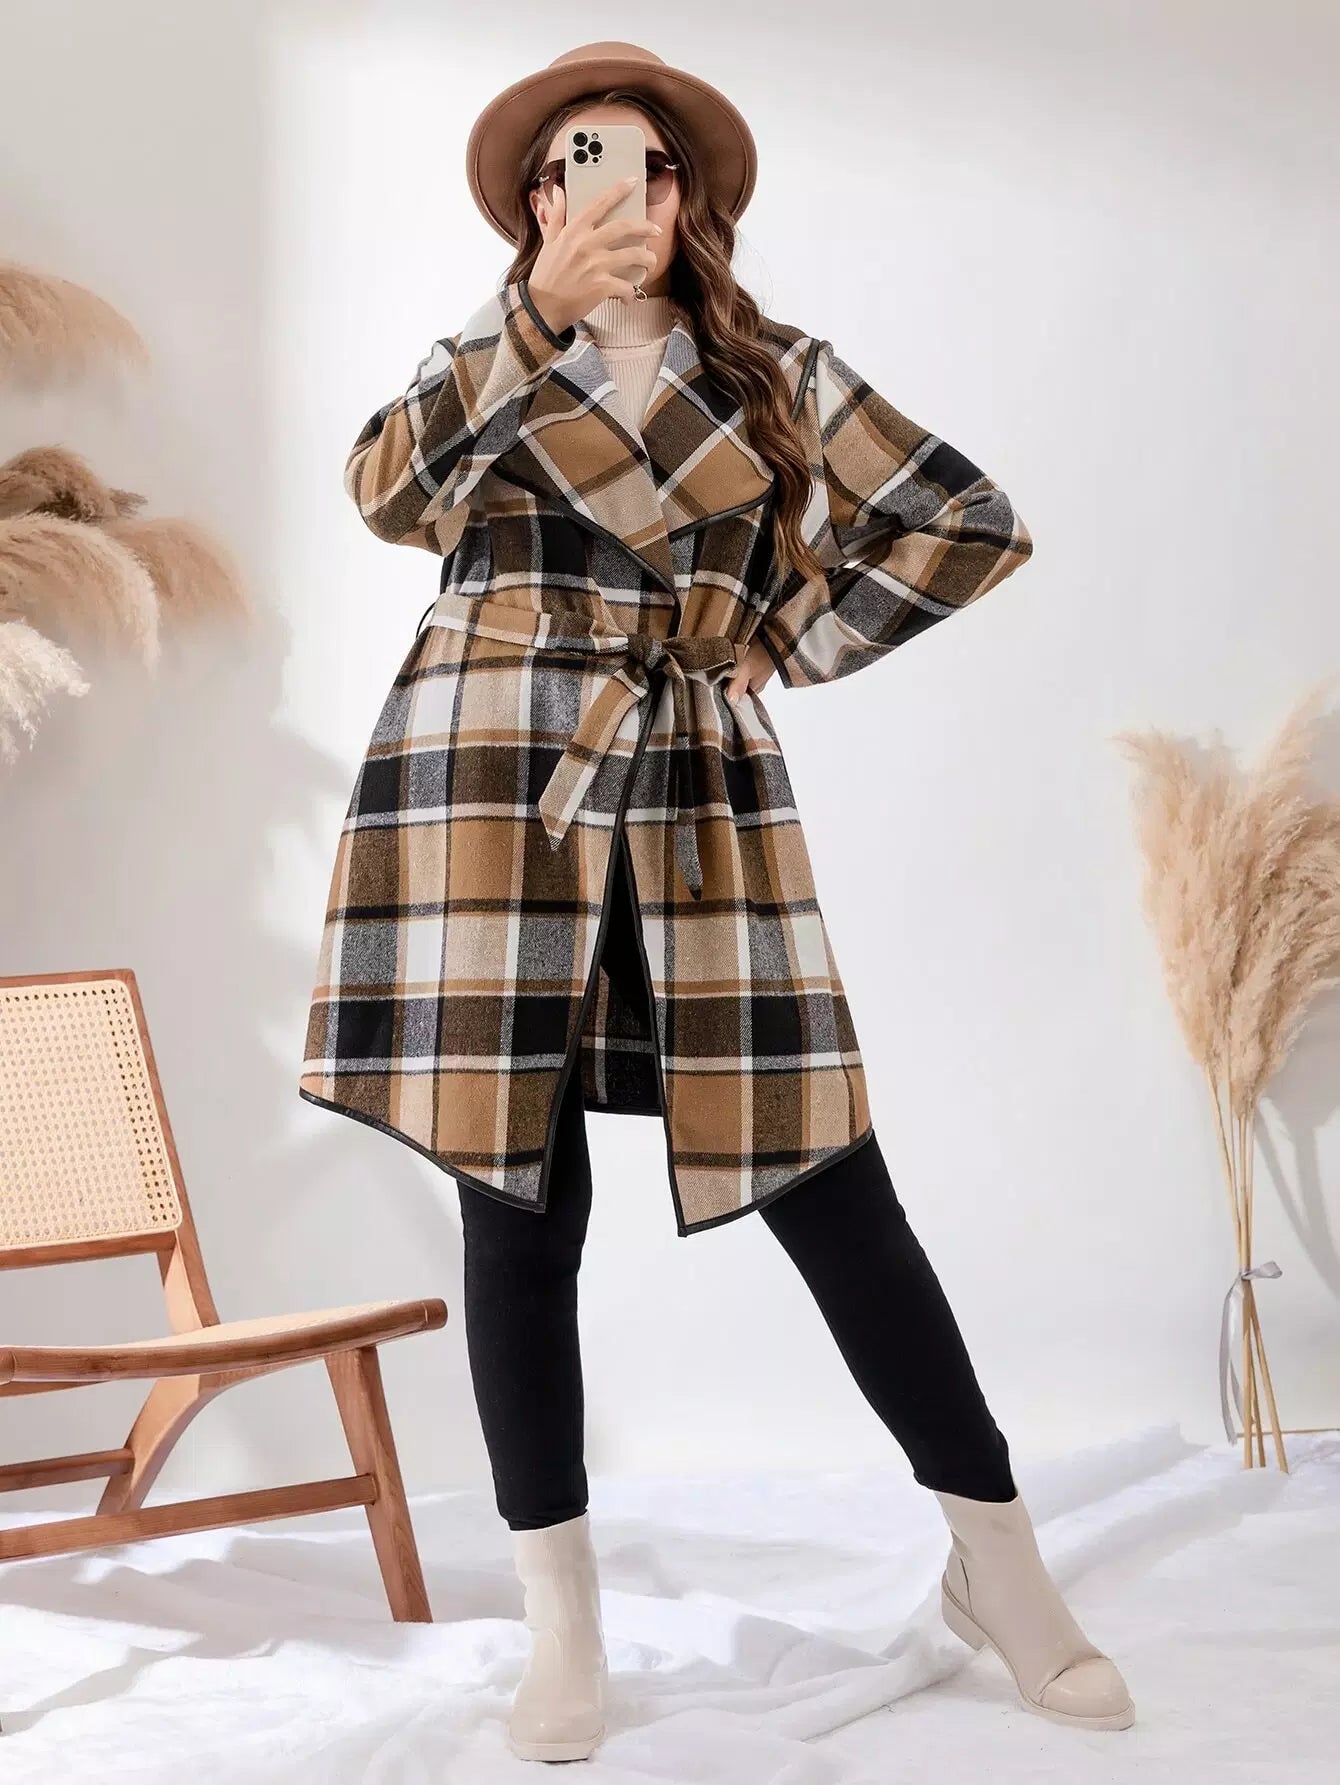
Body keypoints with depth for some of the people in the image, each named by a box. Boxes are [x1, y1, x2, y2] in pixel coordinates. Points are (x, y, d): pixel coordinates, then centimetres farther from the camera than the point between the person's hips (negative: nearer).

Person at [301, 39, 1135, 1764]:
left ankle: (997, 1564, 10)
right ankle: (562, 1623, 9)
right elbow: (389, 492, -11)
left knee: (824, 1180, -2)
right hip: (495, 786, 0)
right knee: (518, 1194, 0)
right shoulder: (483, 363, 10)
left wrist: (791, 647, 5)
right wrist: (541, 317, -20)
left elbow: (965, 519, 11)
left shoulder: (772, 371, 10)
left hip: (695, 795, 0)